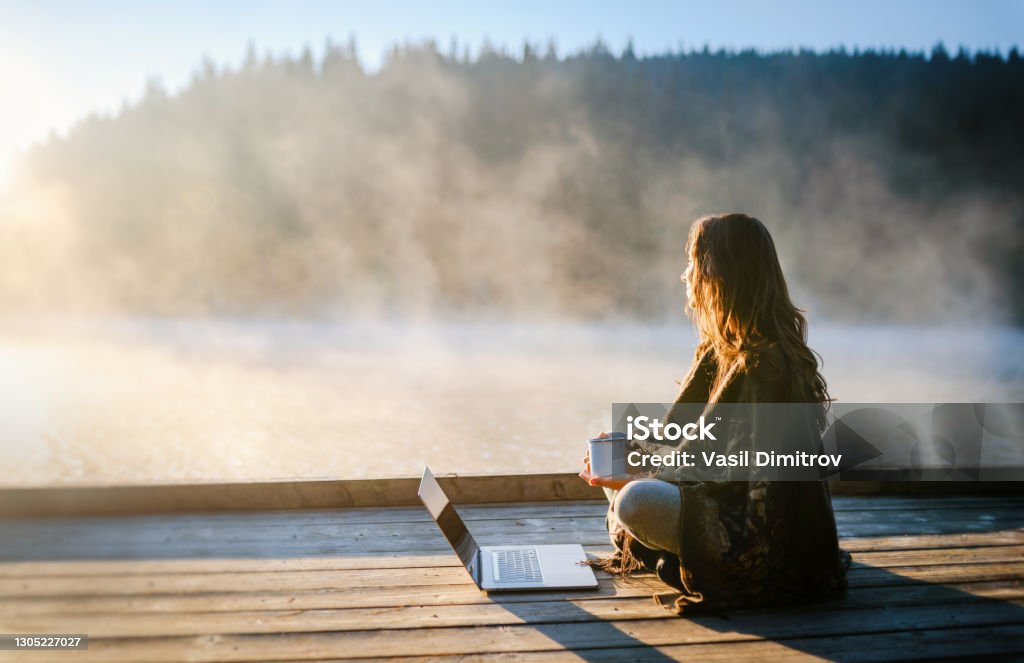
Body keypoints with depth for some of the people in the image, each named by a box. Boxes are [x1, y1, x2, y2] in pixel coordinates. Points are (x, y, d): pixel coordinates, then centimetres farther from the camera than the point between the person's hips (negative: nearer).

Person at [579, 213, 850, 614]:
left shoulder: (763, 362, -23)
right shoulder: (723, 347, 7)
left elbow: (734, 472, -23)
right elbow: (683, 433, 12)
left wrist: (636, 478, -21)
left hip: (773, 533, -9)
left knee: (636, 503, -28)